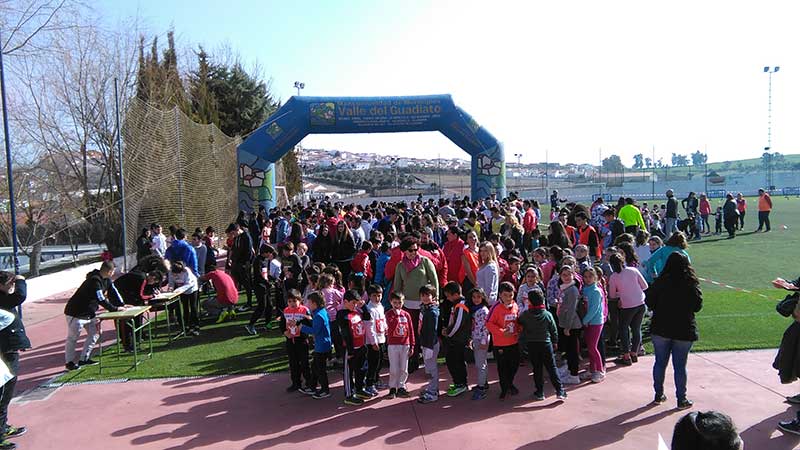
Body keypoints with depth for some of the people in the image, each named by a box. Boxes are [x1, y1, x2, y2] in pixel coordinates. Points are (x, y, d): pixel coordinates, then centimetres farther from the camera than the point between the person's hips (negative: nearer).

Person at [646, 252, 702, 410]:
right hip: (684, 330, -1)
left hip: (660, 328, 1)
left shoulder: (660, 282, -7)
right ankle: (681, 400, 15)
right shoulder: (691, 284, -9)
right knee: (680, 366, 7)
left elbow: (649, 301, -4)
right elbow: (697, 306, -5)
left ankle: (659, 395, 23)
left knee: (660, 362, 13)